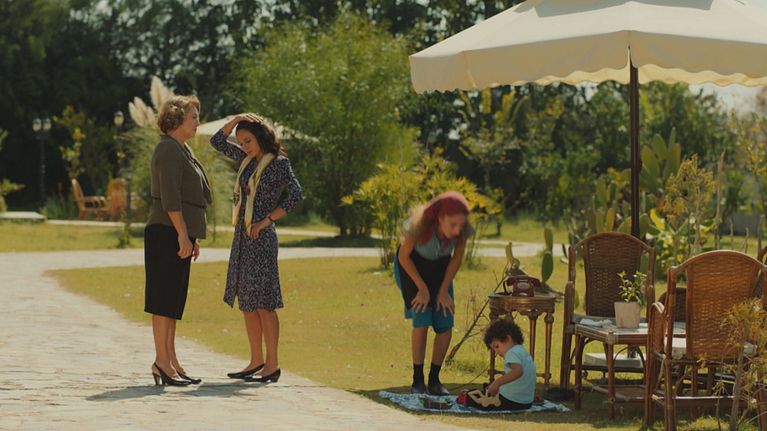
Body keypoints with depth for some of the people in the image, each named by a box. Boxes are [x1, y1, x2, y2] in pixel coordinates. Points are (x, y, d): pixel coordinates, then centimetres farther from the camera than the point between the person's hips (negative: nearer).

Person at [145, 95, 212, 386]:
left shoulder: (182, 150, 20)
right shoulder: (169, 150, -11)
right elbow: (170, 197, -19)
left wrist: (192, 237, 22)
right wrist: (183, 235, -22)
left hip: (179, 234, 10)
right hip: (167, 232, -10)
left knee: (174, 300, 11)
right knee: (164, 298, -9)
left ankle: (170, 360, 14)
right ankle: (162, 362, -8)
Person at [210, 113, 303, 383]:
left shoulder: (278, 163, -7)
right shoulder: (249, 159, 13)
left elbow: (296, 195, -18)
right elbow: (217, 142, 19)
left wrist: (267, 220, -19)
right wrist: (237, 119, 5)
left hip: (261, 238, -8)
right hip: (242, 237, 8)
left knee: (263, 302, -8)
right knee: (246, 302, 9)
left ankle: (272, 365, -6)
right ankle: (256, 361, 15)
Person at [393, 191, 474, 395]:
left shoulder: (462, 230, -28)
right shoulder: (420, 225, -38)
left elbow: (457, 258, -7)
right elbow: (404, 256, -19)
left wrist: (443, 290, -8)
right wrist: (422, 288, -14)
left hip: (439, 269, 3)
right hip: (412, 267, -3)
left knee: (445, 326, -6)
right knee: (421, 321, -16)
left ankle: (434, 380, 9)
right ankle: (417, 381, -4)